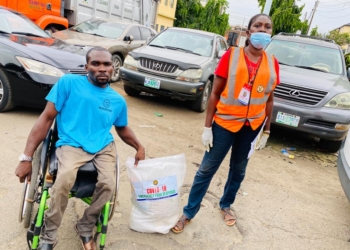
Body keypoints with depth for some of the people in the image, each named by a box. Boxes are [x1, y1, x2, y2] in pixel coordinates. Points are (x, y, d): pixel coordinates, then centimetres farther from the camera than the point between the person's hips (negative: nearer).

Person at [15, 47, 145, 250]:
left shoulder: (118, 100, 10)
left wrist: (139, 147, 6)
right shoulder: (68, 83, -1)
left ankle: (86, 227, 7)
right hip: (72, 145, -3)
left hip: (104, 147, 3)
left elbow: (123, 129, 25)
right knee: (64, 181, -32)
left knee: (108, 185, -24)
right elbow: (47, 118, -2)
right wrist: (27, 157, -7)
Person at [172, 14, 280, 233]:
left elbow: (269, 99, 8)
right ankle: (189, 213, 20)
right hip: (224, 122, -3)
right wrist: (207, 127, -9)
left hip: (252, 126, 4)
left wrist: (266, 131, 10)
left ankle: (226, 205, 42)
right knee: (207, 169, 5)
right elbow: (215, 93, -7)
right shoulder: (231, 55, -9)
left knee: (239, 169, 18)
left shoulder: (272, 63, 0)